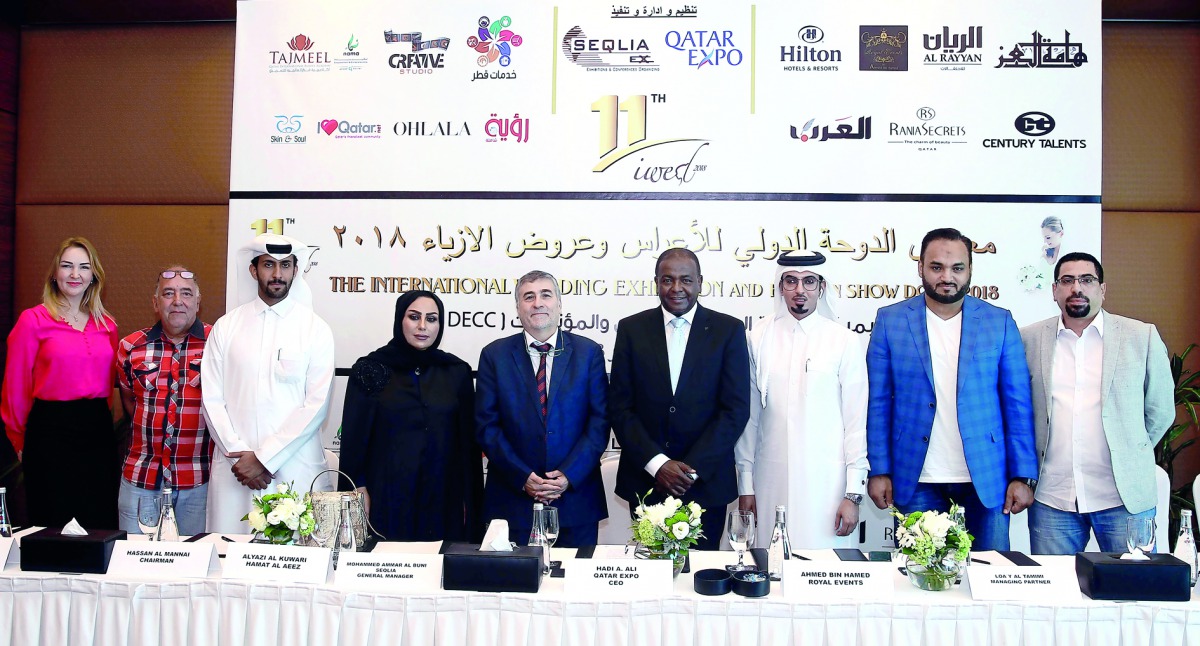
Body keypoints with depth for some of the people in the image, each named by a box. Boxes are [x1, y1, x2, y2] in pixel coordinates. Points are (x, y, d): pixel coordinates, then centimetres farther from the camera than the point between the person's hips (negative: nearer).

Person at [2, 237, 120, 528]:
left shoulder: (106, 325, 10)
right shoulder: (33, 320, -3)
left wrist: (101, 416, 10)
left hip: (98, 430, 4)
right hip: (51, 431, -4)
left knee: (101, 525, 8)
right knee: (54, 525, 5)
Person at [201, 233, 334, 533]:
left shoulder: (316, 329, 1)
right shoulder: (226, 326, 9)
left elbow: (316, 404, -5)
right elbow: (212, 399, 5)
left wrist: (265, 458, -9)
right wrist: (239, 454, -7)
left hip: (296, 470, -2)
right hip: (234, 468, 2)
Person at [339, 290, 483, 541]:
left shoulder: (456, 372, 7)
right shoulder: (371, 369, 2)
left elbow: (468, 441, 9)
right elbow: (354, 437, 3)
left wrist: (469, 501, 6)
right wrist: (360, 492, -4)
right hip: (387, 500, -1)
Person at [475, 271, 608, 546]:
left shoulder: (589, 352, 3)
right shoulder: (494, 355, 3)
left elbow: (600, 420, -1)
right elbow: (486, 425, -1)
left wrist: (570, 475, -11)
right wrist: (522, 477, -10)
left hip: (576, 498, 0)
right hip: (513, 500, 0)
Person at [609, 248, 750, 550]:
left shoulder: (729, 330, 0)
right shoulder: (632, 329, 3)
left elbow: (736, 409, -5)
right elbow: (619, 407, 0)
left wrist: (693, 469, -11)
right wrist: (657, 463, -11)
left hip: (706, 483, -1)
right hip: (645, 481, 1)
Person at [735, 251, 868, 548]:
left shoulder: (845, 342, 1)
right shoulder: (759, 339, 5)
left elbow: (856, 420, 0)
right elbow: (749, 416, 7)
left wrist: (854, 493, -4)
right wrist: (745, 484, 7)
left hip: (827, 482, -1)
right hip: (772, 483, 2)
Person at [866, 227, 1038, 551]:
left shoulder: (999, 322, 4)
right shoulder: (890, 321, 2)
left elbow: (1017, 404, 4)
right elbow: (878, 402, 2)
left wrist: (1023, 476, -1)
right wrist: (879, 471, -2)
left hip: (986, 477, 1)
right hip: (916, 480, 0)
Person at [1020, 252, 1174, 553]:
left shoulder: (1143, 337, 3)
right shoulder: (1029, 339, 5)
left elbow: (1161, 410, 11)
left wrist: (1130, 455, 12)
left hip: (1124, 495, -1)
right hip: (1052, 497, 1)